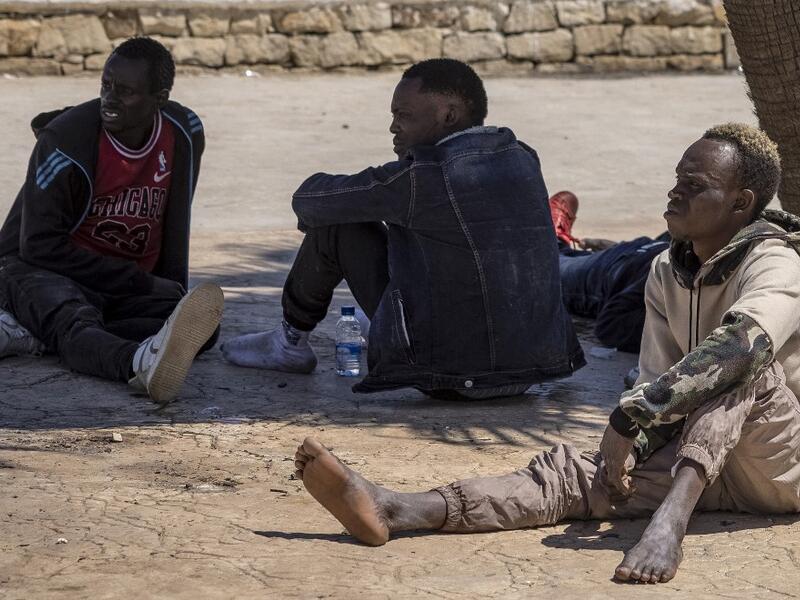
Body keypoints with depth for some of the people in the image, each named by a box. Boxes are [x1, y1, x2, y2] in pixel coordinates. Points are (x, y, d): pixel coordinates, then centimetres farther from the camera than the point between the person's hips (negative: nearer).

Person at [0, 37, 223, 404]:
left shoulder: (184, 134, -1)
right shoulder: (66, 139, -18)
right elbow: (40, 246, -18)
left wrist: (177, 296, 13)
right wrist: (137, 282, -19)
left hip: (130, 283, 6)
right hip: (40, 269, -5)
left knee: (204, 329, -22)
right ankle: (143, 363, -80)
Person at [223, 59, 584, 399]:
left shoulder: (421, 176, -16)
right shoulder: (523, 160, 4)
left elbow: (309, 202, -2)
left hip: (447, 377, -6)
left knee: (335, 225, 7)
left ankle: (291, 342, 29)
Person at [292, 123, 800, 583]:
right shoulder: (667, 274, 10)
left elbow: (746, 341, -38)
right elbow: (661, 389, 10)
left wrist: (628, 418, -40)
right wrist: (631, 453, -13)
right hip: (712, 465, 6)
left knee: (739, 360, -33)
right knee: (573, 472, -15)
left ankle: (670, 519, -51)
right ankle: (394, 512, -33)